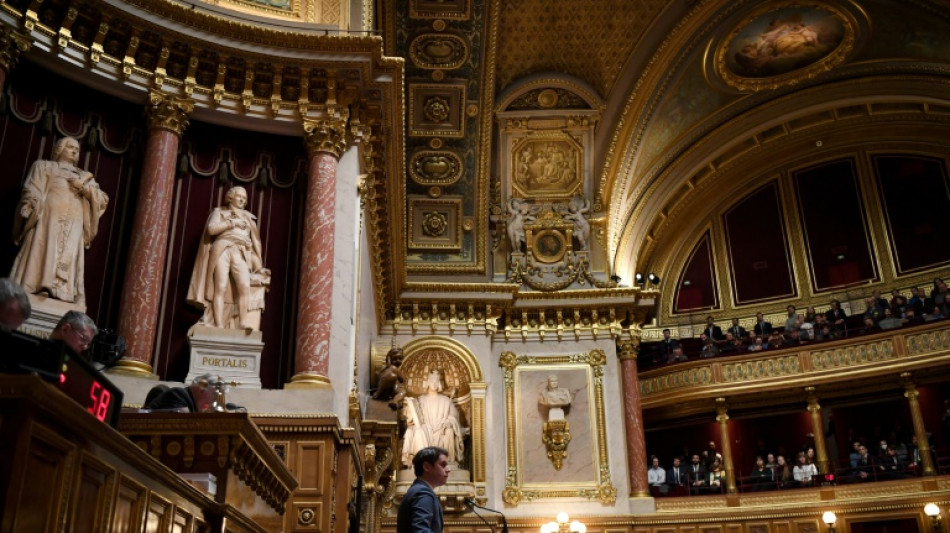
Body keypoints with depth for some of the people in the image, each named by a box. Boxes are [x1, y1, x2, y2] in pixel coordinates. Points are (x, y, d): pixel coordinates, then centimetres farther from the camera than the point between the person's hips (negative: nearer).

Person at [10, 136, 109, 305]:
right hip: (48, 221, -3)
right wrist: (31, 215, -11)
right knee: (40, 259, -13)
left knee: (68, 264, -9)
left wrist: (85, 188, -1)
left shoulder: (85, 177, 27)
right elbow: (32, 193, 5)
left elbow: (103, 200, 15)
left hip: (73, 228, 3)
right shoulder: (44, 166, 18)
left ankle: (60, 295, -16)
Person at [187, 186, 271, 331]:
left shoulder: (248, 217, 27)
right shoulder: (219, 212, 20)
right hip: (222, 250, -2)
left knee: (245, 286, -21)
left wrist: (260, 264, 15)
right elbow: (211, 229, 1)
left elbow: (256, 241, 23)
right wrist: (232, 223, 0)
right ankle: (219, 325, -21)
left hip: (241, 253, 2)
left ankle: (242, 322, -25)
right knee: (221, 287, -16)